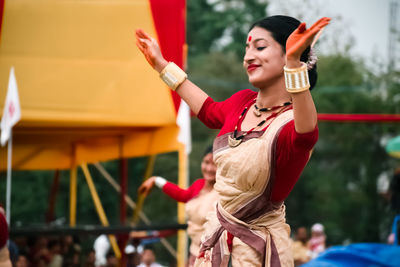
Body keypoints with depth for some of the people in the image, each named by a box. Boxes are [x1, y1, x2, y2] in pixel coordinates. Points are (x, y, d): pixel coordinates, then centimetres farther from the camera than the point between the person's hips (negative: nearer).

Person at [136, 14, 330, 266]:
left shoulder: (293, 121, -24)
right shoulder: (242, 102, 0)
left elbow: (305, 136, -50)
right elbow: (210, 112, 24)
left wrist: (294, 62, -63)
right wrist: (160, 64, 31)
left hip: (258, 245, -7)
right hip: (219, 231, 7)